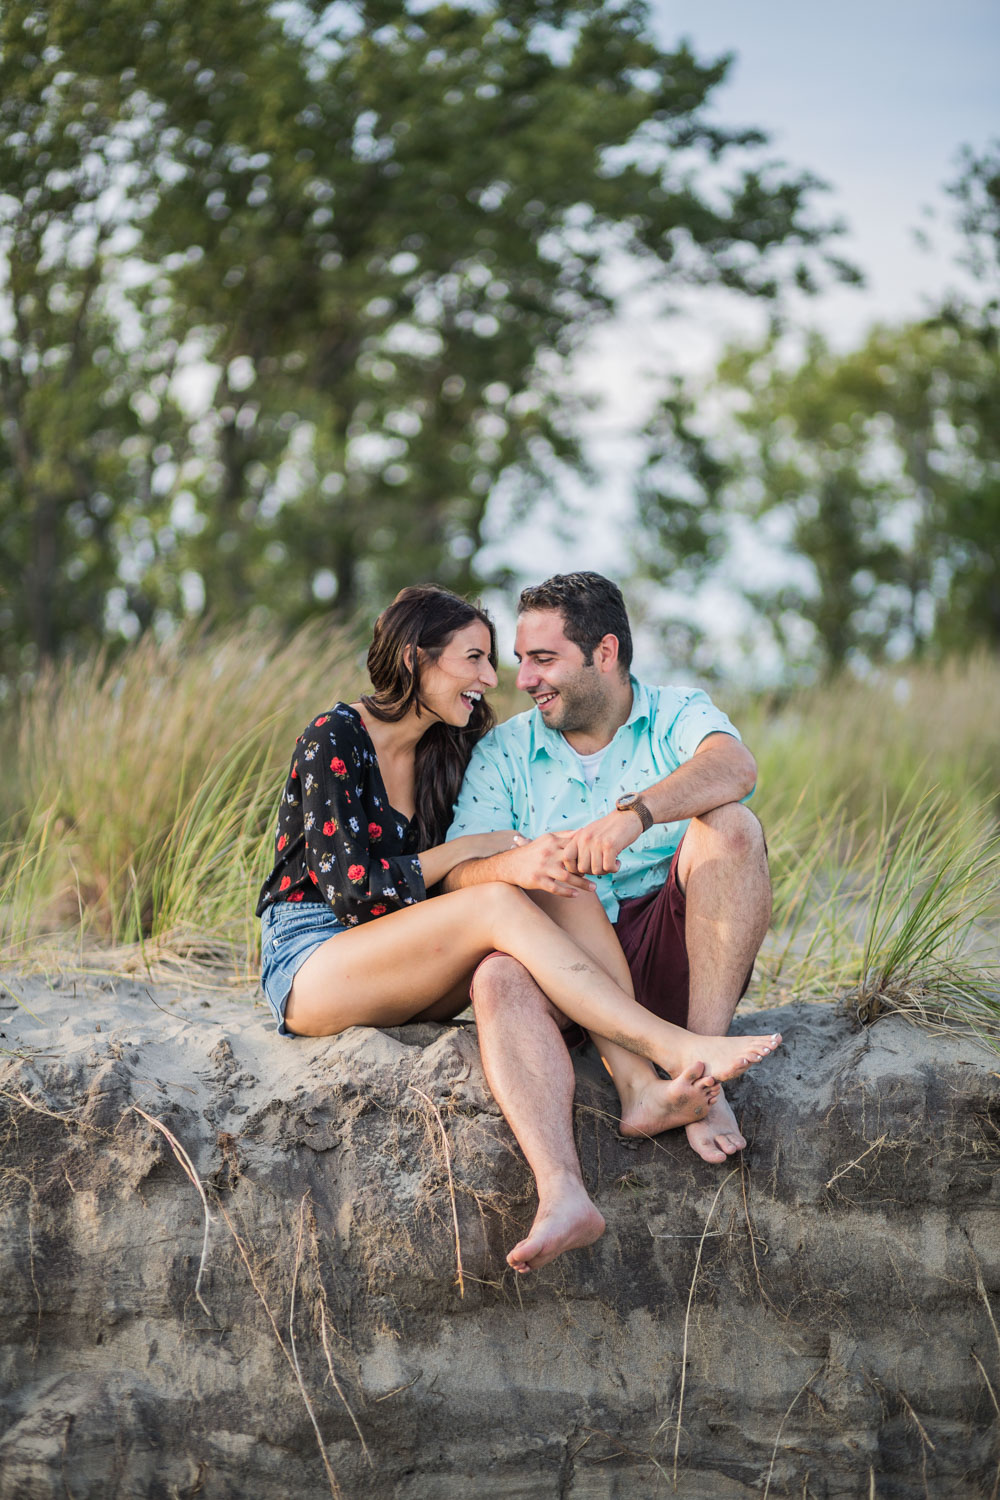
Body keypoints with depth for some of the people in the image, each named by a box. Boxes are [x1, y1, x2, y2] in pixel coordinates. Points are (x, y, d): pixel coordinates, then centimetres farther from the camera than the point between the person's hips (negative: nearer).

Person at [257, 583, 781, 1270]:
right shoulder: (334, 739, -9)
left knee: (504, 968, -27)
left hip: (397, 982, 7)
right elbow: (352, 887, -17)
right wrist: (475, 851, -11)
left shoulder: (446, 752, 14)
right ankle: (675, 1049, -36)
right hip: (309, 965, -7)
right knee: (499, 904, -29)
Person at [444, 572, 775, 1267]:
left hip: (679, 952, -1)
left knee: (730, 824, -26)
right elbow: (455, 871, -2)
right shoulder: (504, 752, 11)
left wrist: (636, 812, -40)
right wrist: (515, 865, -27)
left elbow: (735, 767, -20)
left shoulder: (678, 714, 5)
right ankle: (561, 1191, -50)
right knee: (501, 978, -32)